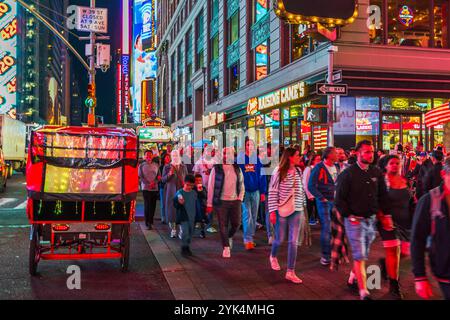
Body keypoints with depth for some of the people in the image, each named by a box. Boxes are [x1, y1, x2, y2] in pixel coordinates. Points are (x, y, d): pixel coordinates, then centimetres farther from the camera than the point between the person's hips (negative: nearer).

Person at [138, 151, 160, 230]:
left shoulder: (156, 165, 11)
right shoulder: (142, 165, 3)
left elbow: (159, 176, 10)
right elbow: (140, 177, -3)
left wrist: (155, 182, -10)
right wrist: (149, 184, -15)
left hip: (155, 188, 3)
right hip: (146, 188, -3)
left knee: (153, 206, 4)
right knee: (147, 205, -7)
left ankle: (151, 221, 16)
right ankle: (147, 223, -4)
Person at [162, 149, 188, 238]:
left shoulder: (183, 167, 12)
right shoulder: (167, 167, 6)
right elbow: (163, 179, 2)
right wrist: (169, 174, -14)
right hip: (171, 192, -1)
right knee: (171, 210, 0)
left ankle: (181, 231, -2)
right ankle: (173, 230, 10)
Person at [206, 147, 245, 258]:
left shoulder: (237, 169, 8)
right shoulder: (216, 169, -2)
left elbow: (241, 185, 15)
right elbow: (210, 187, -1)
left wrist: (240, 198, 3)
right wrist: (209, 204, -4)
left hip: (235, 201, 3)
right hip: (221, 202, -3)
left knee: (236, 223, 1)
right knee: (223, 225, 1)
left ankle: (229, 237, 32)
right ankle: (226, 247, 13)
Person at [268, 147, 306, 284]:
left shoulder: (298, 171, 5)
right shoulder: (279, 171, -9)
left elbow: (301, 190, 13)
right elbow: (272, 192, -8)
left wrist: (302, 207, 13)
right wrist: (272, 211, -11)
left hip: (296, 211, 4)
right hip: (281, 210, -4)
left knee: (293, 242, 0)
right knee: (280, 239, 9)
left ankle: (290, 272, 7)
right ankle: (273, 257, 42)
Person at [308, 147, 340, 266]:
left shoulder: (336, 167, 10)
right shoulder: (319, 168, -11)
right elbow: (311, 186, -13)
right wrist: (321, 198, -13)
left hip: (336, 201, 6)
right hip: (324, 202, -6)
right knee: (326, 229, -7)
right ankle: (325, 255, 2)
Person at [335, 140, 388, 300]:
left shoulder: (377, 173, 5)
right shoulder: (347, 174, -8)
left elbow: (383, 195, 14)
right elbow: (339, 199, -6)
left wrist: (380, 213, 6)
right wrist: (350, 216, -10)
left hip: (372, 219, 5)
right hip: (354, 220, -5)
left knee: (363, 255, 15)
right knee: (359, 257, -5)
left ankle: (352, 279, 35)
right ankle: (364, 292, -2)